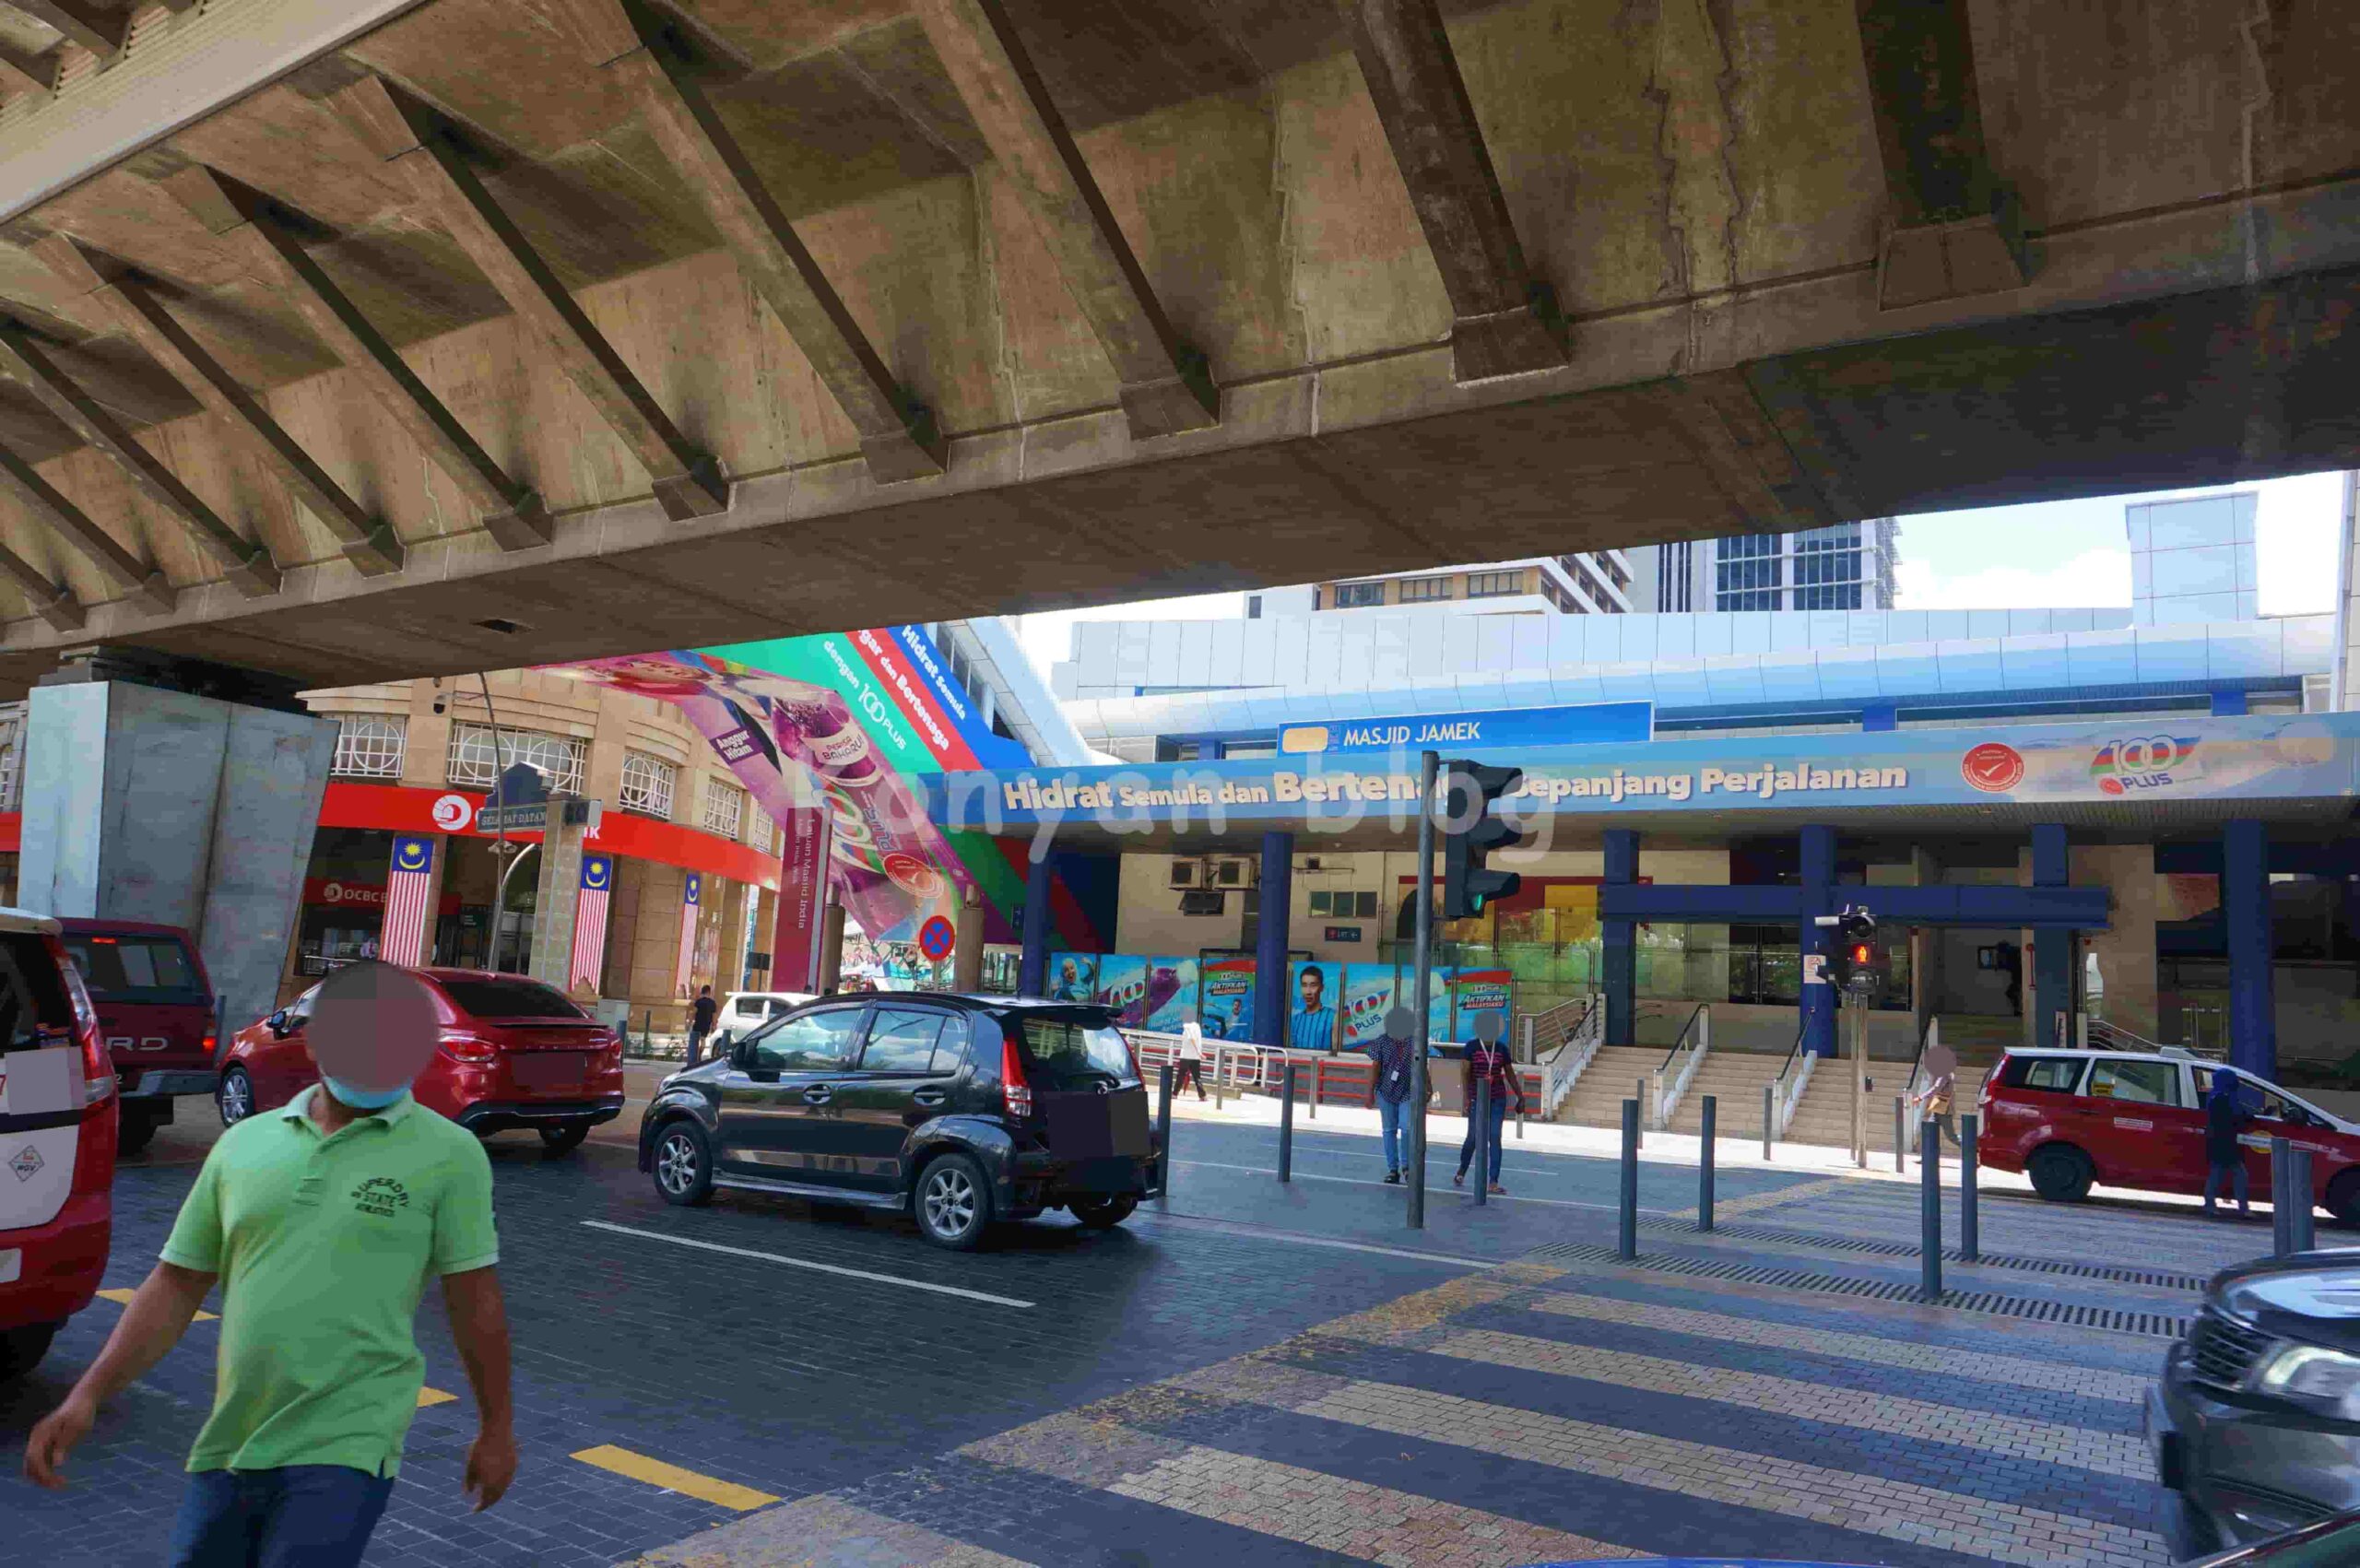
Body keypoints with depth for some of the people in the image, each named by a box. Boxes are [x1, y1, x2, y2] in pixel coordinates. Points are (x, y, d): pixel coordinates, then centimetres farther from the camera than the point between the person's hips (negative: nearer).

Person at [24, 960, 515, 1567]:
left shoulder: (448, 1153, -7)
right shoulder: (243, 1143, 5)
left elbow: (474, 1299, -3)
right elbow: (176, 1285, 10)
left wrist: (496, 1427, 3)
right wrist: (88, 1395, 0)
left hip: (344, 1454, -4)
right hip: (225, 1447, 5)